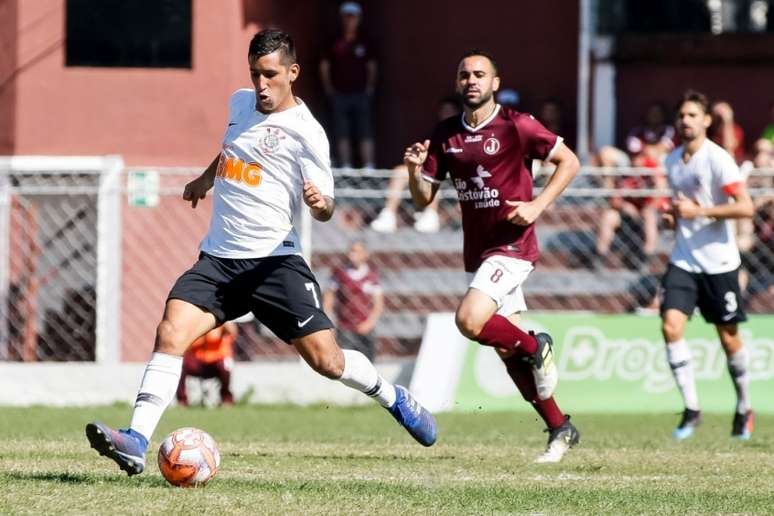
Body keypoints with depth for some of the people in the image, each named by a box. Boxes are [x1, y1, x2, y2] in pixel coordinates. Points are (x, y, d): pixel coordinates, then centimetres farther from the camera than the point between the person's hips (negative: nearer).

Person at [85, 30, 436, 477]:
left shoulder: (305, 132, -9)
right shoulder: (241, 102, 11)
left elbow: (325, 208, -10)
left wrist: (320, 203, -31)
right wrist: (207, 177, 43)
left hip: (274, 259, -5)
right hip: (218, 257, 5)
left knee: (326, 360, -6)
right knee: (171, 334, -19)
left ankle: (394, 398, 25)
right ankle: (136, 443, -26)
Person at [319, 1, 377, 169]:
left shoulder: (364, 43, 5)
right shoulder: (334, 44, 4)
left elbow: (372, 66, 11)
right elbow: (324, 67, 8)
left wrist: (369, 87, 2)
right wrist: (329, 88, 2)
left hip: (361, 94, 0)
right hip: (340, 94, 0)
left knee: (365, 133, -4)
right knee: (342, 134, 2)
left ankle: (368, 167, -5)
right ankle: (345, 166, 6)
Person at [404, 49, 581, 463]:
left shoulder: (516, 126, -10)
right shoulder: (444, 136, 6)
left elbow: (569, 162, -4)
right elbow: (423, 200, 8)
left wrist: (538, 204, -15)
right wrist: (414, 170, -12)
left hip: (512, 246, -7)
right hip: (476, 251, 7)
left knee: (469, 320, -26)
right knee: (507, 351, 8)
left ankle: (535, 346, 1)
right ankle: (560, 429, 20)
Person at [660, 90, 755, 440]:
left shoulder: (717, 159, -12)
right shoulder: (672, 161, 9)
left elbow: (745, 207, -19)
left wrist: (697, 211, -21)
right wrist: (672, 216, 4)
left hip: (718, 262, -5)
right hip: (683, 261, 5)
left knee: (728, 337, 4)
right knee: (671, 325, -14)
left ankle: (744, 408, 24)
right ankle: (691, 408, -8)